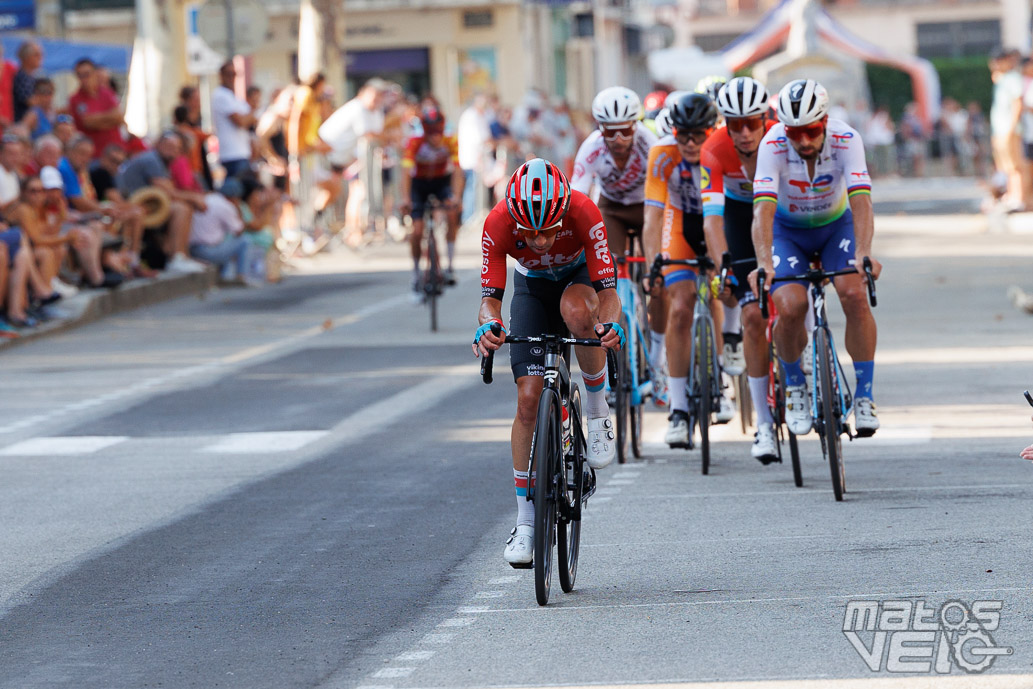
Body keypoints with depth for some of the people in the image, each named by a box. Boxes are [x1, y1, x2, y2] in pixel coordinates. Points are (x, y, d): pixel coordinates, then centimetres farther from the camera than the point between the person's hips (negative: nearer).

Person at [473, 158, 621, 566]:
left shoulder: (583, 212, -35)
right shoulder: (498, 224, -31)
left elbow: (607, 287, -35)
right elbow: (490, 295, -28)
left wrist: (610, 322, -56)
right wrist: (488, 325, -51)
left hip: (582, 276, -2)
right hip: (533, 287, 2)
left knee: (576, 310, -40)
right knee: (528, 398, -11)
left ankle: (598, 411, -16)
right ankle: (525, 520, -2)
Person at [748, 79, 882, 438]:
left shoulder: (846, 139, -29)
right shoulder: (773, 145, -30)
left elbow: (861, 202, -39)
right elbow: (763, 209, -41)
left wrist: (863, 254, -56)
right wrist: (763, 265, -57)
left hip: (836, 224, 1)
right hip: (788, 230, 0)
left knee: (855, 296, -25)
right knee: (790, 307, -24)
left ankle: (864, 395, -12)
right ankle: (794, 385, 6)